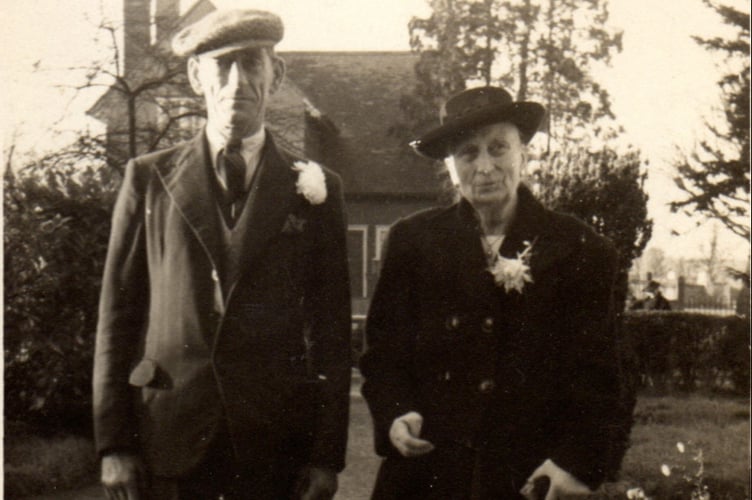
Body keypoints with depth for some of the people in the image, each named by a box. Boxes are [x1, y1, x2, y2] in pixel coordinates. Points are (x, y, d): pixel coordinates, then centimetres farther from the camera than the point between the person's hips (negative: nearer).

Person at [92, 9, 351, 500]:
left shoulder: (315, 188, 6)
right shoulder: (149, 177, 7)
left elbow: (332, 328, 5)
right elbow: (118, 312, 6)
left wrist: (327, 456, 1)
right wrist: (114, 442, 1)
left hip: (277, 440, 0)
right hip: (167, 436, 0)